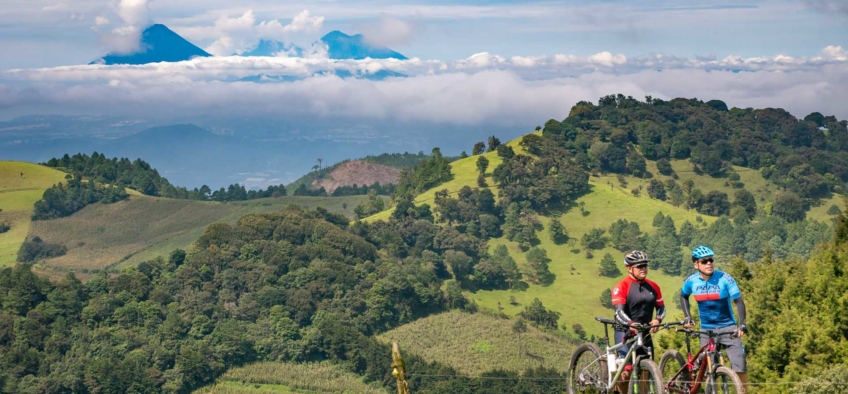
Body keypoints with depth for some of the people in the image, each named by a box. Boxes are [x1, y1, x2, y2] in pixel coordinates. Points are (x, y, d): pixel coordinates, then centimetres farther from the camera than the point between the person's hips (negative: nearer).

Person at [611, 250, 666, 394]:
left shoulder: (653, 287, 5)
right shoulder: (621, 287, -11)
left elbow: (661, 307, 10)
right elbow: (619, 312, -19)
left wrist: (657, 320, -13)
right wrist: (632, 324, -38)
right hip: (625, 331, -5)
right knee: (627, 368, -15)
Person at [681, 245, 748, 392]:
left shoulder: (725, 279, -15)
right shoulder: (691, 281, -5)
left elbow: (739, 301, -17)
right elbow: (683, 296, 16)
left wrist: (741, 324, -29)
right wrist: (688, 316, 6)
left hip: (728, 327, -2)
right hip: (706, 330, 2)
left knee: (740, 366, -12)